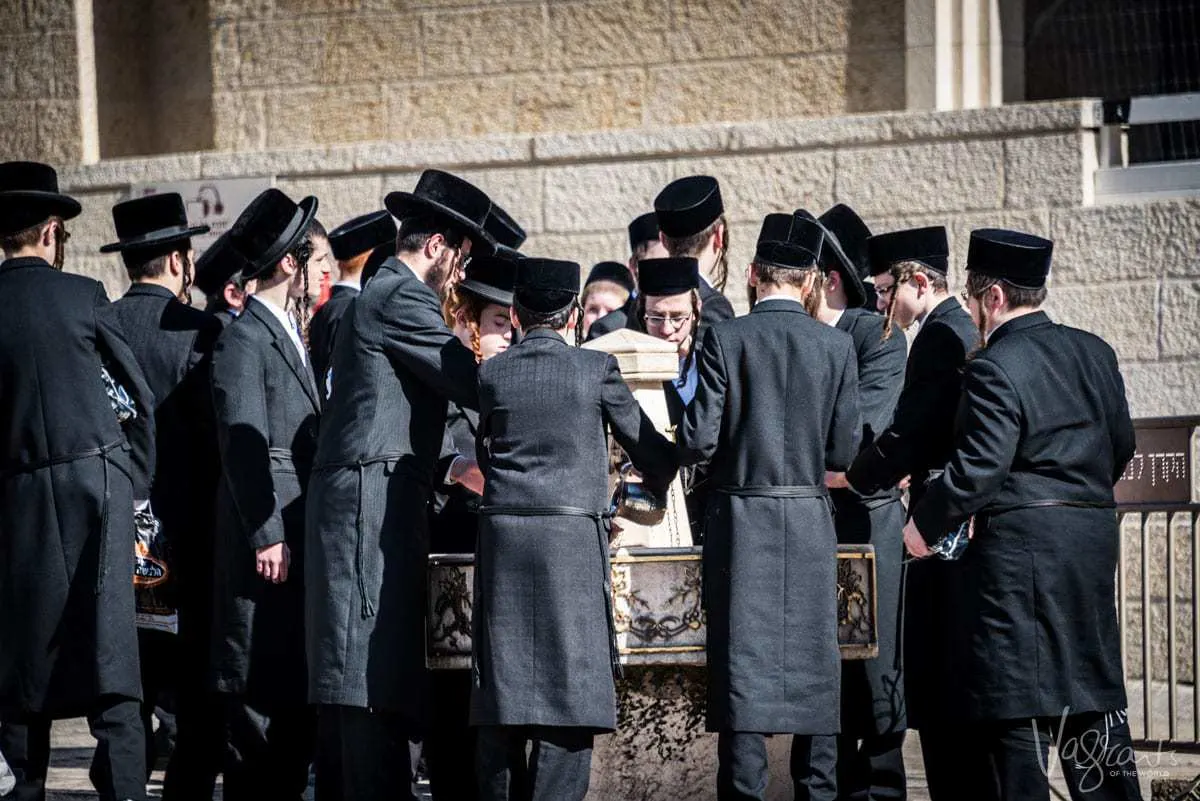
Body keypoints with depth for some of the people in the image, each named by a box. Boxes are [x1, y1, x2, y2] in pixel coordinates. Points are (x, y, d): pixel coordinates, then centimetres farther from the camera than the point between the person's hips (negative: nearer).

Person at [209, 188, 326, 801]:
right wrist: (266, 535, -19)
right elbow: (242, 447, -16)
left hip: (301, 531, 9)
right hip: (268, 530, -9)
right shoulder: (242, 340, -10)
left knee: (299, 686, 11)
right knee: (261, 690, -7)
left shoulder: (291, 337, 18)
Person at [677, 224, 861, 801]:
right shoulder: (836, 346, -1)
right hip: (810, 523, 2)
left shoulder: (724, 340, -7)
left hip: (741, 520, -2)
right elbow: (842, 452, 1)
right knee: (814, 664, 9)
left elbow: (699, 440, -9)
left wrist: (687, 446, 13)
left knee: (742, 666, -2)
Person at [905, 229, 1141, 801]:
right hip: (1094, 539, 8)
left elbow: (976, 471, -18)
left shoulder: (994, 371, -14)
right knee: (1094, 697, 13)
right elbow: (1121, 447, 16)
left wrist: (923, 524, -6)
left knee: (1014, 708, -4)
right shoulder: (1094, 353, 9)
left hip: (1019, 545, -8)